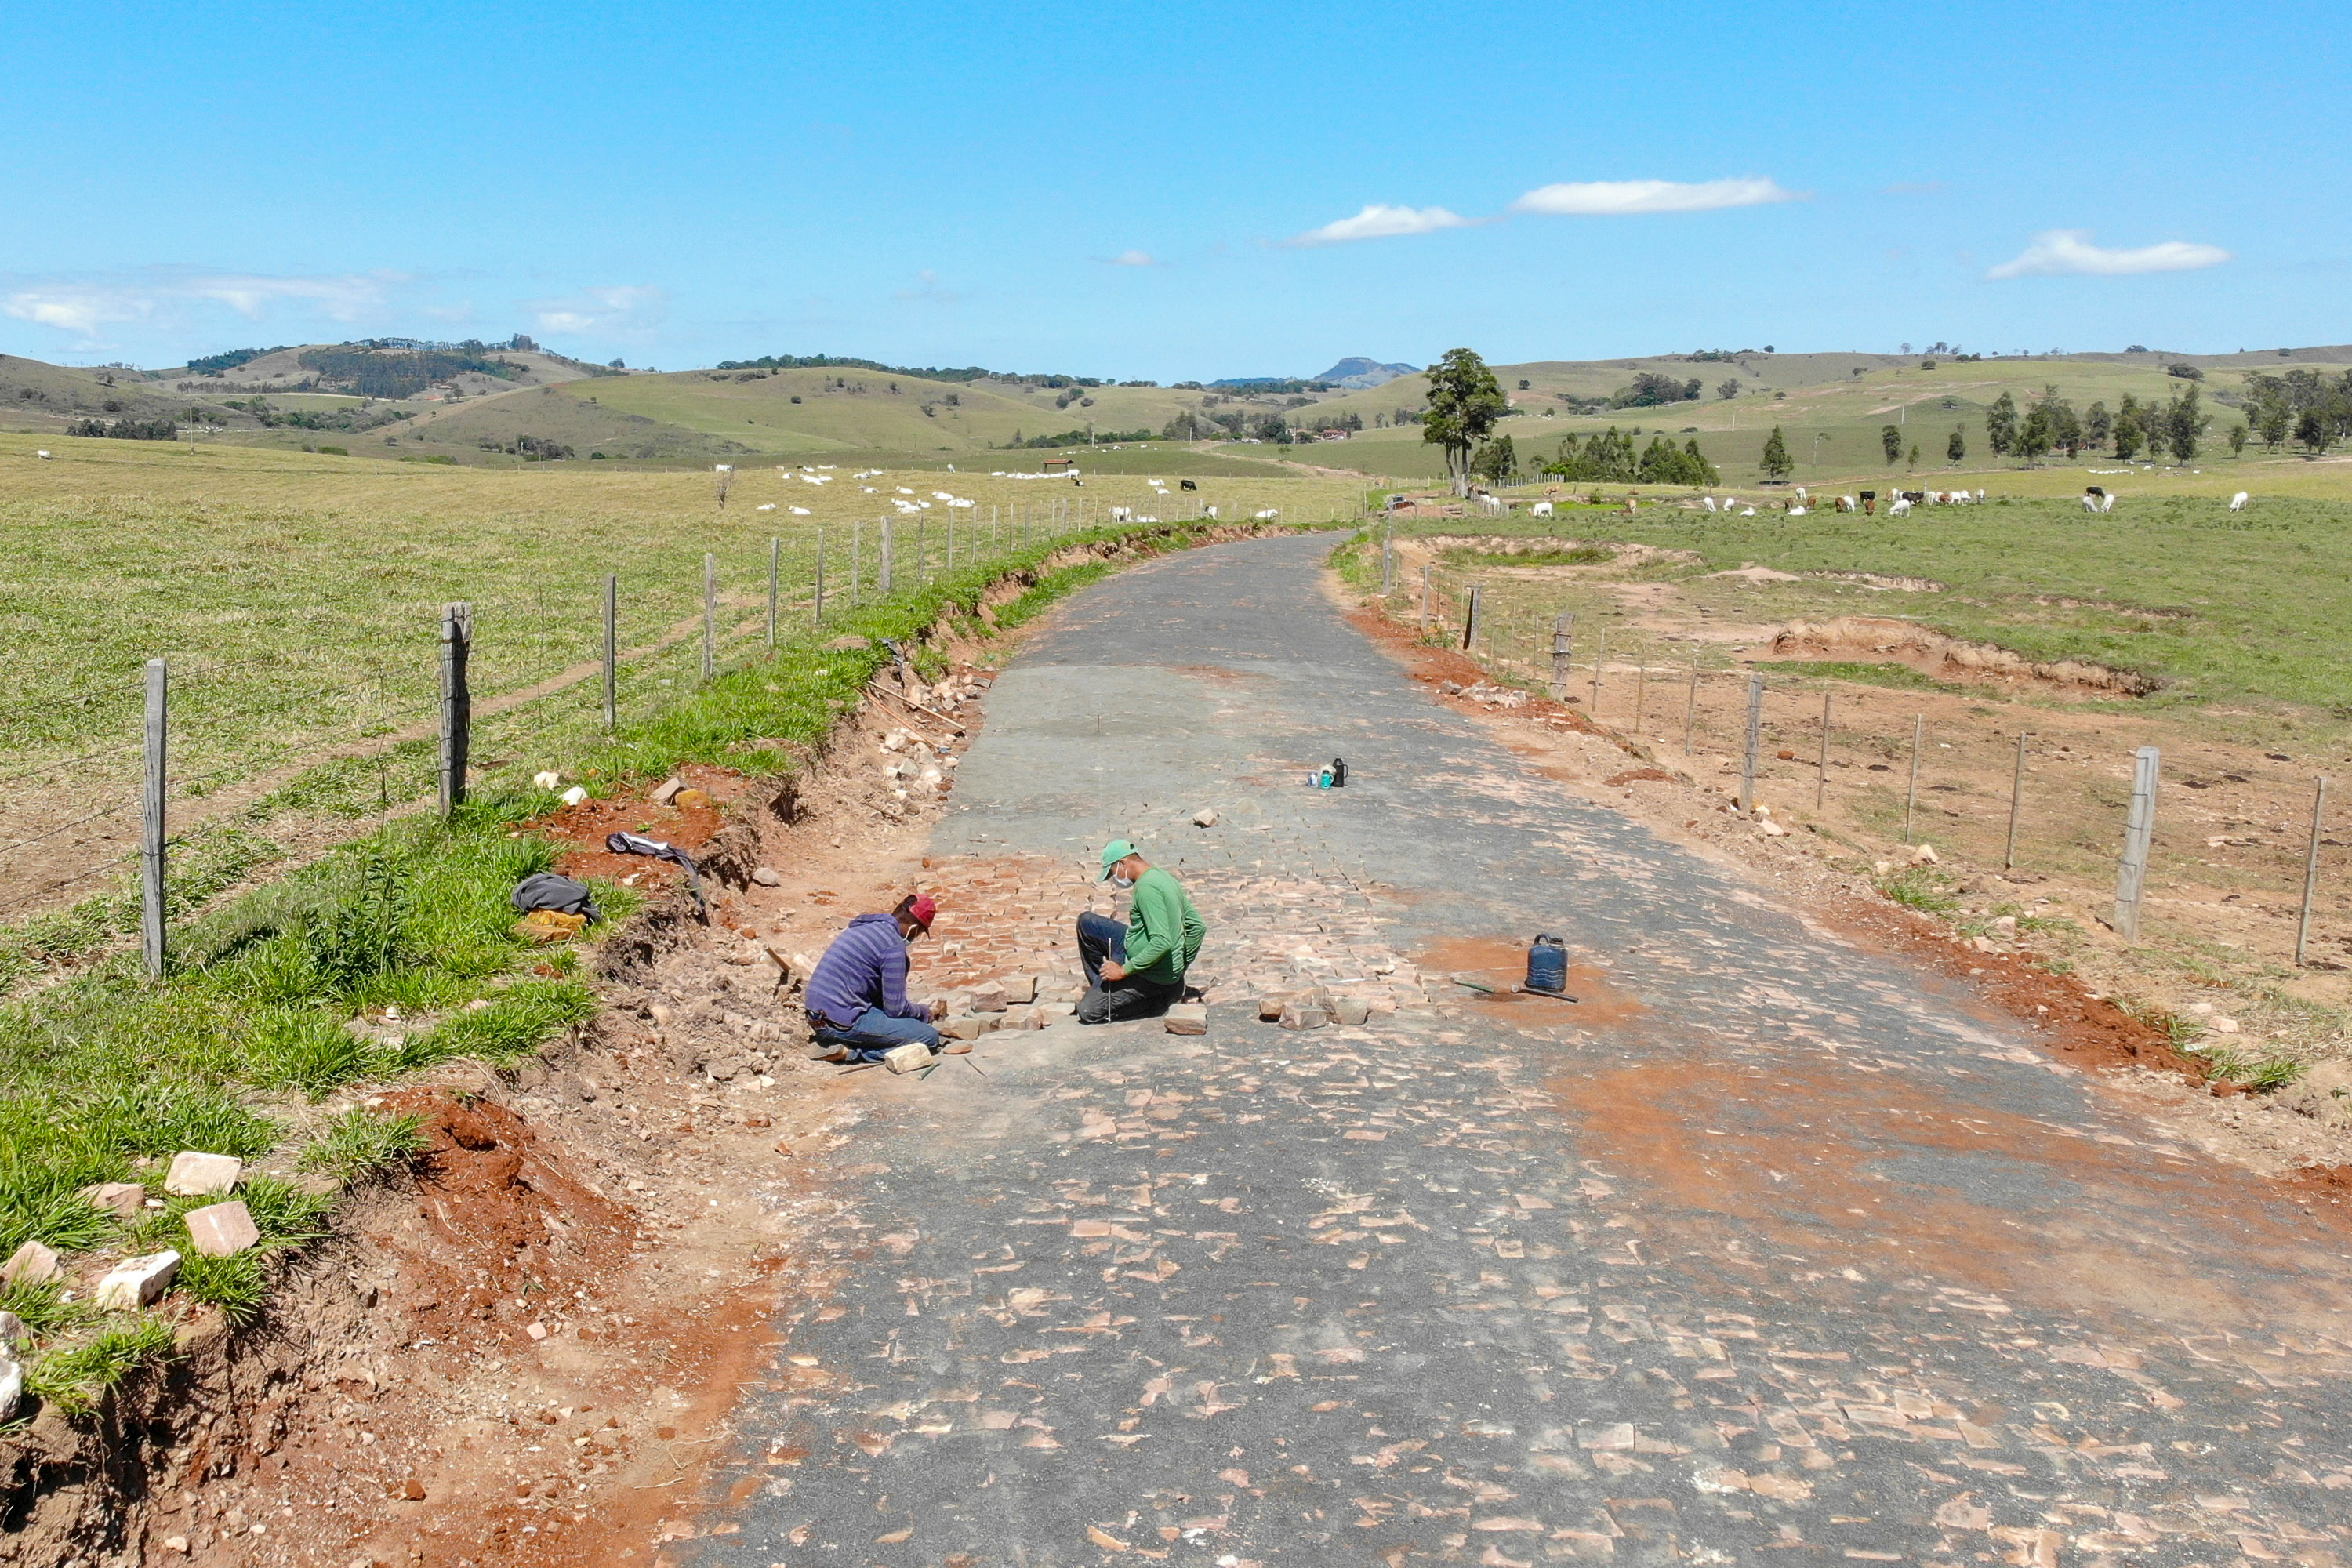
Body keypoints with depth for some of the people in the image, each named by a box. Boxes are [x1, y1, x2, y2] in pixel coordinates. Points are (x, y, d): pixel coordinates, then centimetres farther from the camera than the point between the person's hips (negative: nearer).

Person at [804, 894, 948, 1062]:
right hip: (844, 1021, -9)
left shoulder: (864, 927, 15)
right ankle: (848, 1052, -10)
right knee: (930, 1037, -6)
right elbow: (896, 1009, -9)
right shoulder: (894, 945, -13)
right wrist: (924, 1012, 11)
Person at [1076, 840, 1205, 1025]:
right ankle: (1102, 984, 24)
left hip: (1151, 974, -10)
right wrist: (1179, 969, 18)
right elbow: (1197, 927, 13)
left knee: (1088, 1012, -7)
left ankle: (1160, 1002, -1)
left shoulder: (1147, 887, -24)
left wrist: (1124, 970, -24)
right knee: (1086, 921, 15)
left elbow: (1162, 943, -32)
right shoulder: (1166, 878, 7)